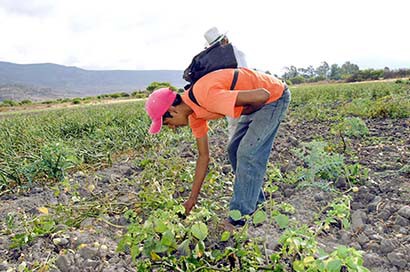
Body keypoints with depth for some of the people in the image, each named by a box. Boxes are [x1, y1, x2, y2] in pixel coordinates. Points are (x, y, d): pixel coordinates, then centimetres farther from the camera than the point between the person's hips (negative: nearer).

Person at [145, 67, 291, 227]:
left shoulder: (207, 97, -32)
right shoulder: (194, 115, -2)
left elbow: (263, 95, -32)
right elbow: (203, 156, 6)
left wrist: (246, 111, -11)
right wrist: (193, 197, 9)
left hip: (274, 96, -9)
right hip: (261, 101, 9)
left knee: (247, 154, -11)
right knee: (235, 150, 12)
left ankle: (239, 218, 3)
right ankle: (254, 202, 27)